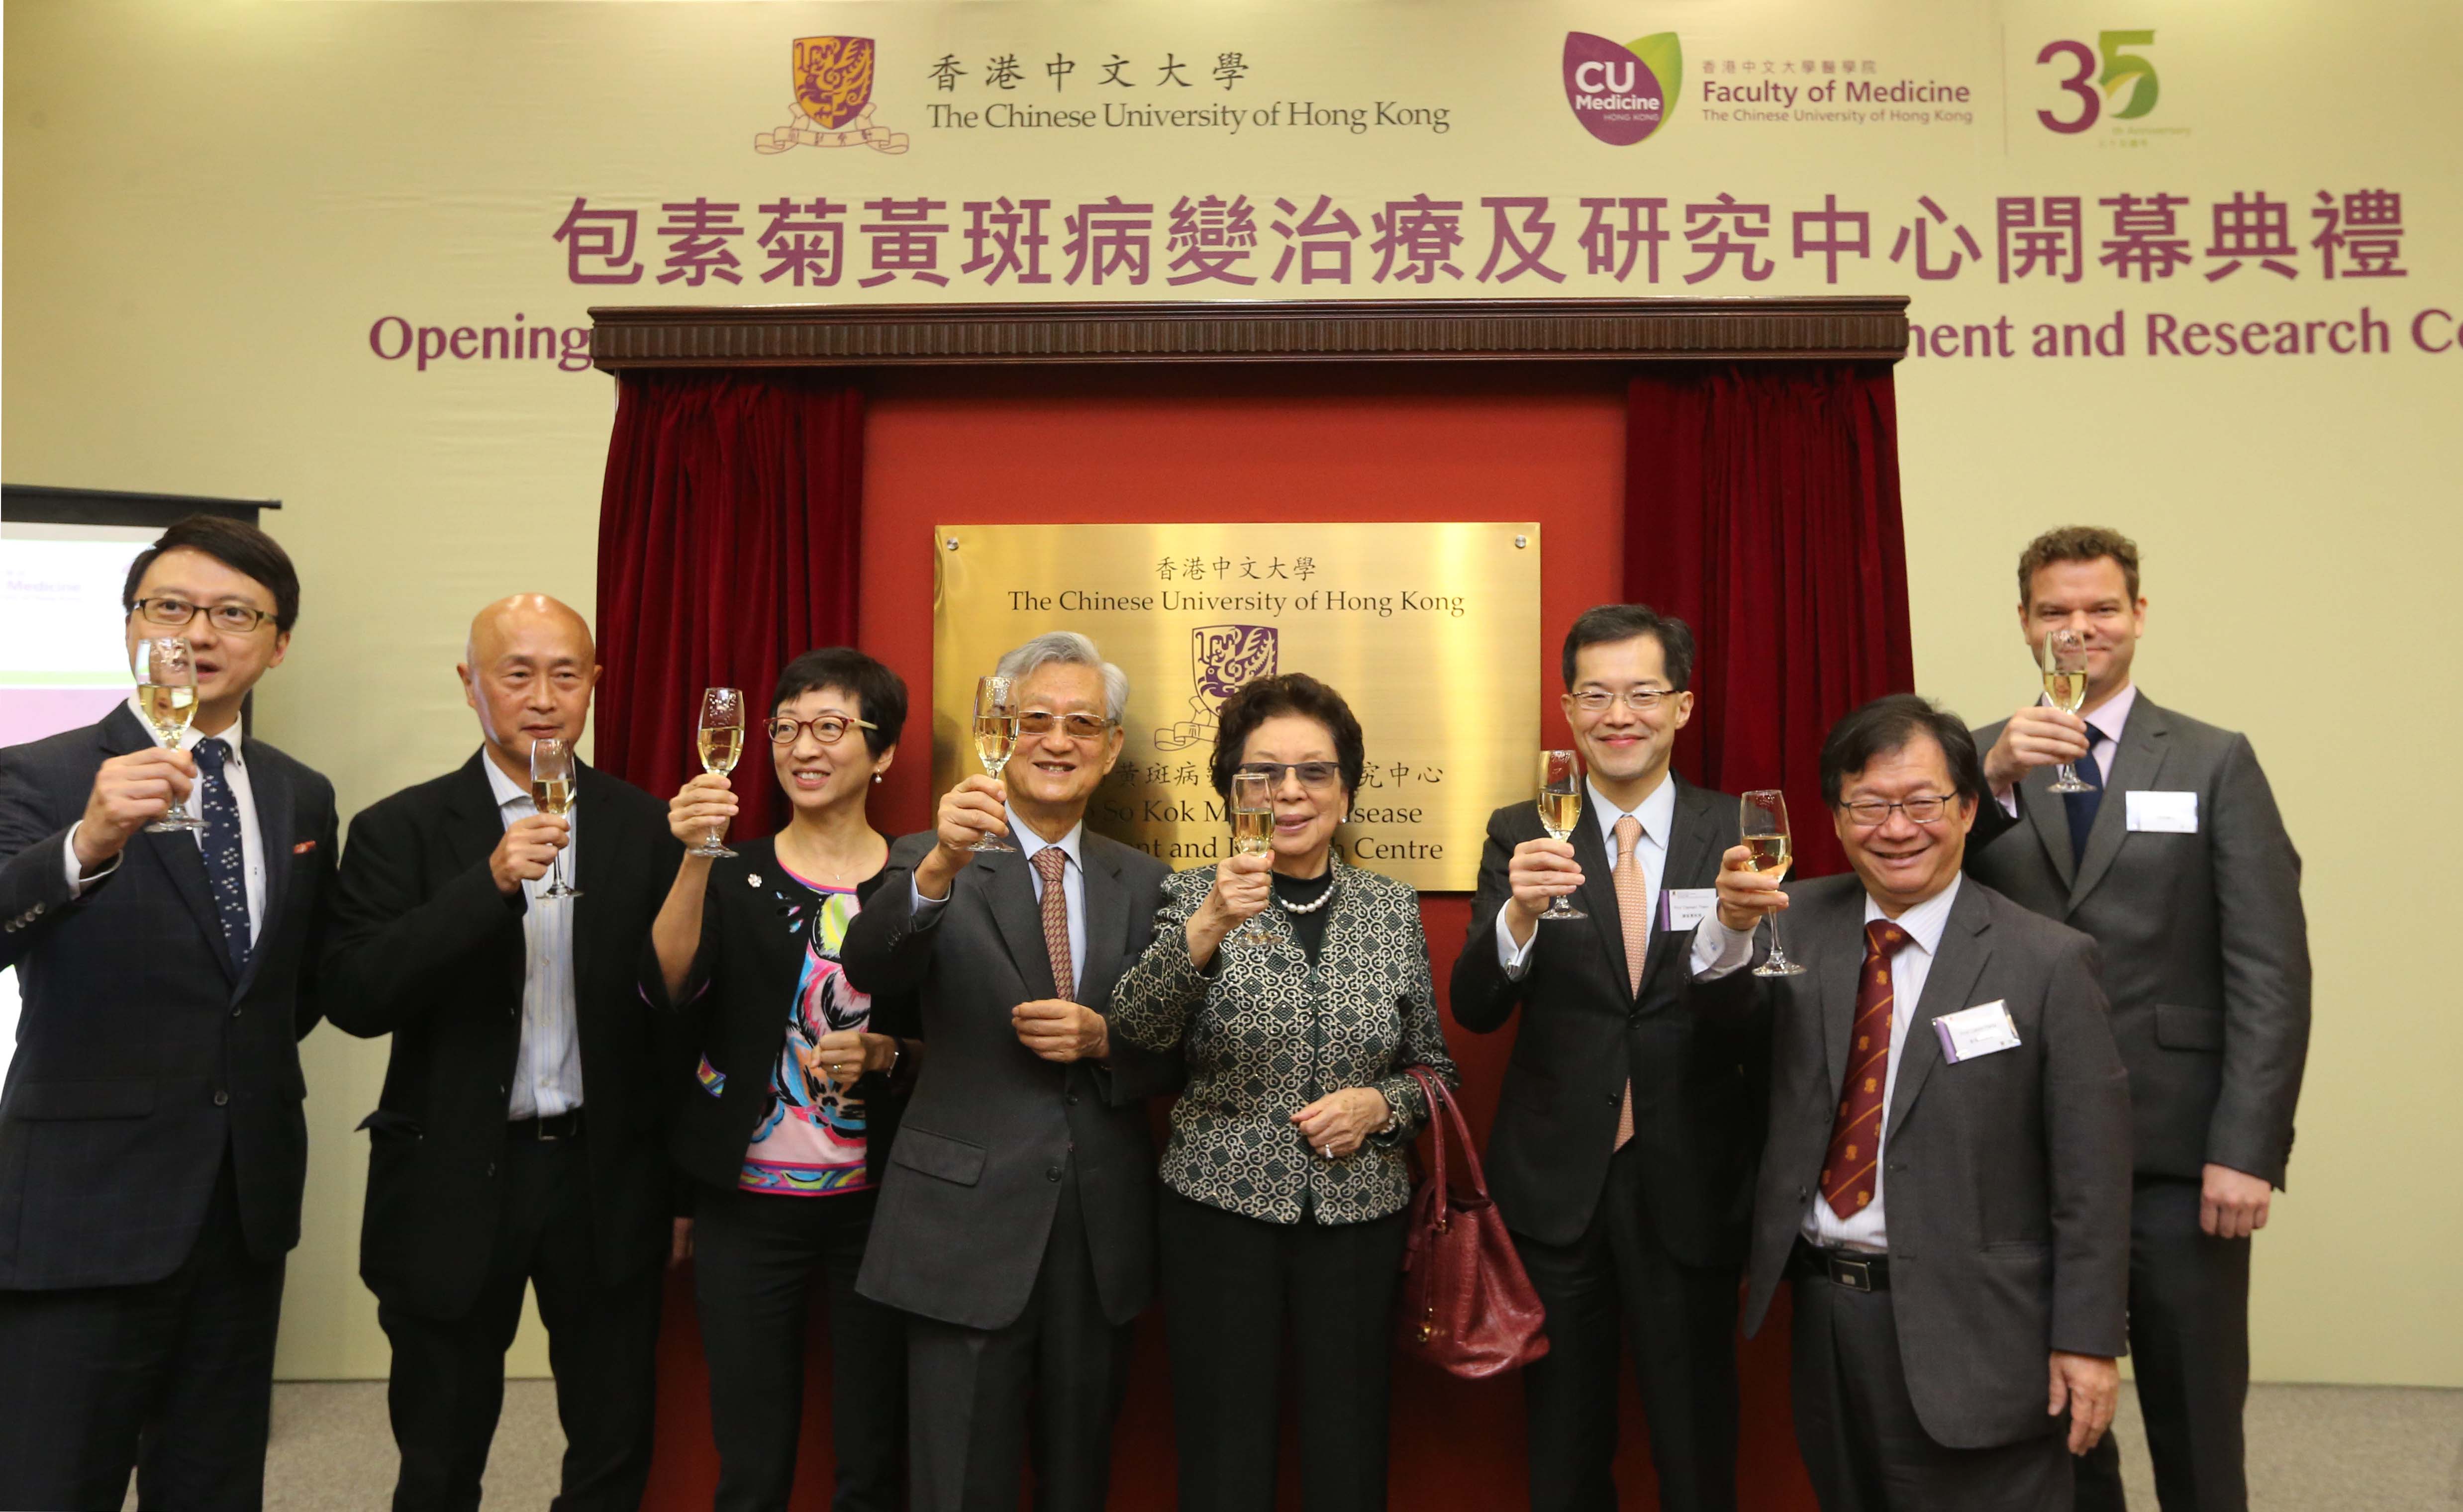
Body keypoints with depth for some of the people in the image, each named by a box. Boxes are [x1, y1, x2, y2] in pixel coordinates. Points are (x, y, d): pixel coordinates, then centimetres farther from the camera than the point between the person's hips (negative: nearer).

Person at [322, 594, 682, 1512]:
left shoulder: (645, 829, 0)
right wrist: (490, 881, -27)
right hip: (457, 1185, -1)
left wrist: (680, 1187, 2)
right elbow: (354, 998, -15)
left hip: (608, 1178, 1)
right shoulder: (403, 831, -3)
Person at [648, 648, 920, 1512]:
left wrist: (885, 1056, -14)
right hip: (747, 1205, 0)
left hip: (876, 1204, 0)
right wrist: (696, 861, -26)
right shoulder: (732, 874, 1)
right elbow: (670, 993, -16)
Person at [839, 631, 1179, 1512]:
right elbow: (868, 970, -23)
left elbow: (1173, 1056, 8)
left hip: (1102, 1232, 3)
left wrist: (1101, 1036, -12)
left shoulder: (1142, 883, 7)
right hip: (968, 1228, -3)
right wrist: (940, 865, -40)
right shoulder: (930, 861, -3)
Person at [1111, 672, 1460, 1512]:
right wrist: (1208, 928, -35)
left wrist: (1380, 1104, -9)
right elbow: (1136, 1027, -19)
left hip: (1359, 1216, 2)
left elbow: (1435, 1070, 12)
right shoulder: (1196, 896, -2)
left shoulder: (1392, 907, 5)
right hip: (1221, 1212, -2)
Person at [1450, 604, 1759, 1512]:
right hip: (1555, 1189, 1)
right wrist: (1519, 911, -30)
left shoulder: (1739, 835, -2)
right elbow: (1475, 1010, -12)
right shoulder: (1521, 835, -2)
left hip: (1692, 1190, 0)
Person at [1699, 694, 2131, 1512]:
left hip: (1967, 1335, -4)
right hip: (1820, 1307, 5)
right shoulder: (1801, 922, 4)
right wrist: (1732, 925, -30)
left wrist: (2088, 1339, -9)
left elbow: (2091, 1171, -9)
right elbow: (1720, 1005, -11)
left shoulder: (2048, 962, -11)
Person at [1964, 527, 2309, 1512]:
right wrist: (1994, 777, -23)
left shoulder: (2216, 762, 2)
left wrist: (2246, 1149, -11)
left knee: (2196, 1426, 9)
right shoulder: (1977, 758, 6)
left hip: (2179, 1153, -1)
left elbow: (2270, 970, -4)